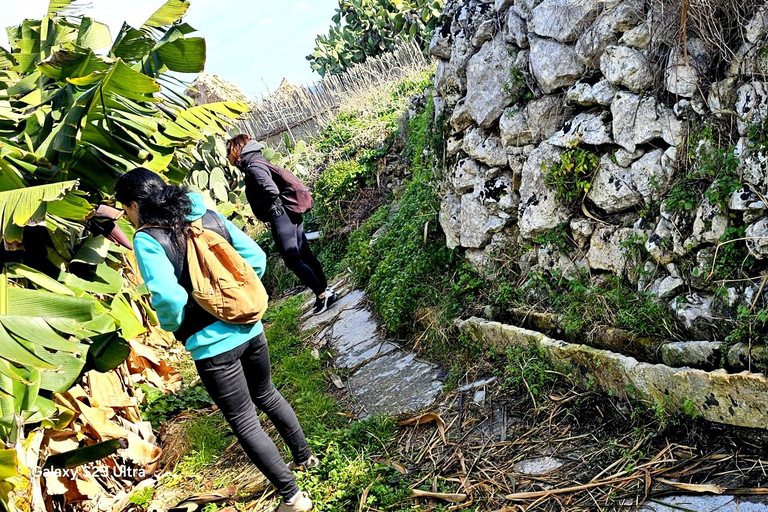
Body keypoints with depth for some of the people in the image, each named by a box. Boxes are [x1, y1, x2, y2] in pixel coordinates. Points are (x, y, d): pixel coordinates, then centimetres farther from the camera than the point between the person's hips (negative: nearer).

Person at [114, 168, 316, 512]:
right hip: (249, 327, 6)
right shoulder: (211, 216, 2)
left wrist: (172, 326, -5)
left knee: (244, 422, 10)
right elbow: (256, 257, 4)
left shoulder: (147, 239, -14)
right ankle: (304, 456, 47)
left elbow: (169, 298, -26)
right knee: (267, 395, 29)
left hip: (211, 344, -6)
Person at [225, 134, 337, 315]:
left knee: (293, 260, -3)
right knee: (305, 255, 14)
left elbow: (272, 191, -28)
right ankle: (325, 291, 22)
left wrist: (258, 207, -12)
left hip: (280, 218, -10)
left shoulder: (253, 166, -15)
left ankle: (322, 295, 2)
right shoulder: (258, 160, 14)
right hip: (289, 215, 10)